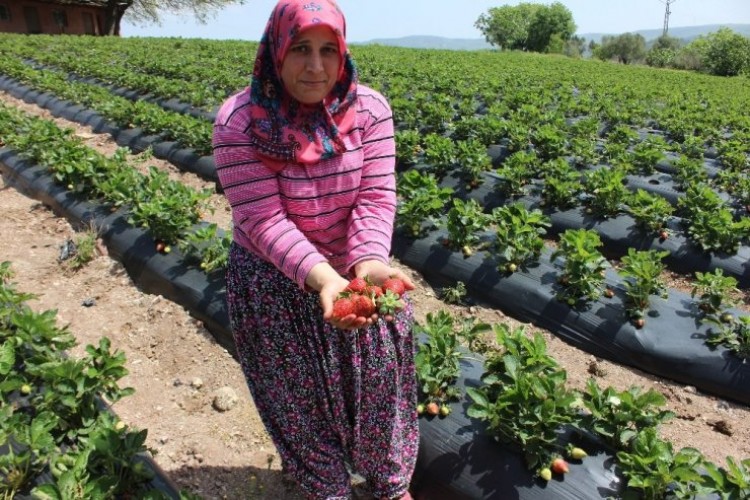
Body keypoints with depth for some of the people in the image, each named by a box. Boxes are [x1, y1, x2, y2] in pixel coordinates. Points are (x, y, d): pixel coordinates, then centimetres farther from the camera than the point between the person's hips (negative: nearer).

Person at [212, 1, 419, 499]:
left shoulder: (370, 108, -12)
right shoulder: (239, 122, -19)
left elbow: (376, 197, -19)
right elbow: (263, 219, -25)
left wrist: (370, 264, -38)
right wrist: (323, 278, -40)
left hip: (356, 269, 2)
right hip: (278, 281, -1)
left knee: (380, 381, 16)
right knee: (301, 396, 17)